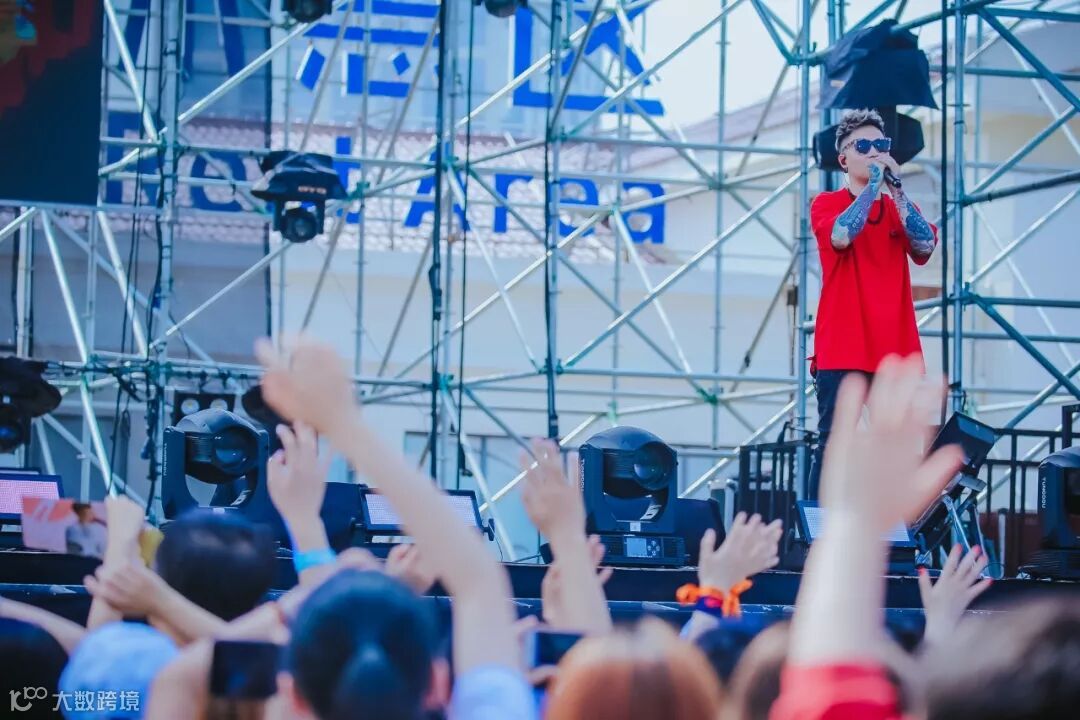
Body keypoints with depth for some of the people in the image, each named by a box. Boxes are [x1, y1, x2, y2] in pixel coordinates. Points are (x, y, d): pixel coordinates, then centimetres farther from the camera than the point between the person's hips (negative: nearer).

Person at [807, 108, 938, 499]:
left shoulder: (900, 207, 17)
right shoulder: (827, 204, 5)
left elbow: (924, 246, -3)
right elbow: (842, 235, -17)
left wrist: (896, 189, -9)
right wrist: (873, 183, -11)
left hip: (896, 350, 4)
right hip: (842, 352, -4)